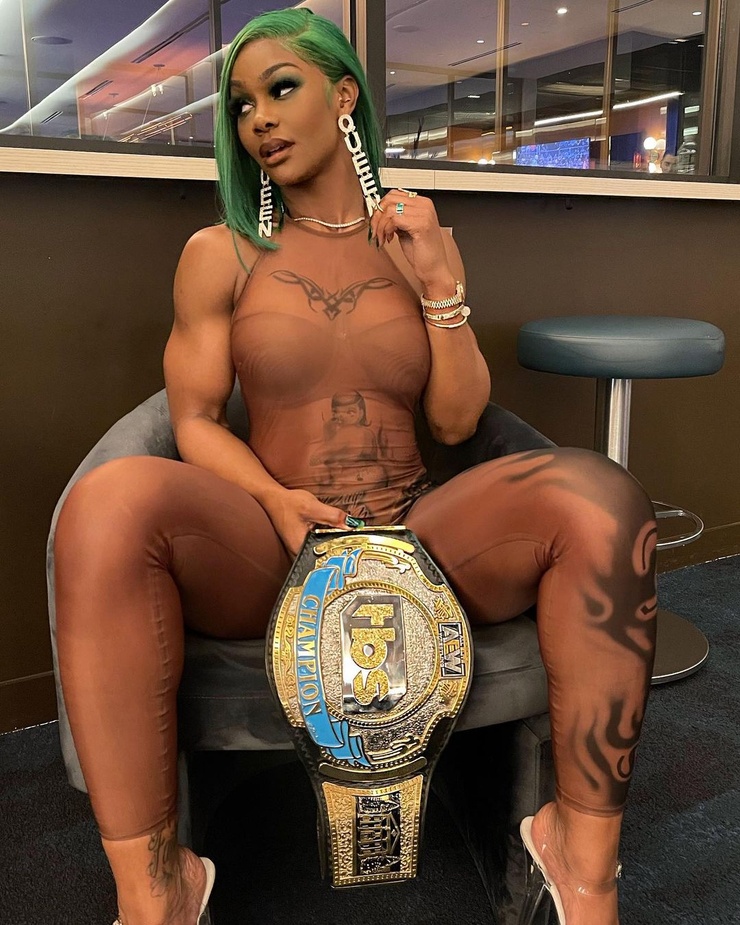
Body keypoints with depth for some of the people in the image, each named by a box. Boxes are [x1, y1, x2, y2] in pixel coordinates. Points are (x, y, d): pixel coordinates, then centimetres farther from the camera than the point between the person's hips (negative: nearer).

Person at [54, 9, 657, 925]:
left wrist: (439, 285, -6)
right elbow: (195, 422, 1)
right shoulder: (219, 254, 6)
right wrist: (278, 501, -18)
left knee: (597, 494, -25)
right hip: (264, 553, -1)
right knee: (112, 499, -33)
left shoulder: (418, 241, 10)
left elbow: (455, 421, 6)